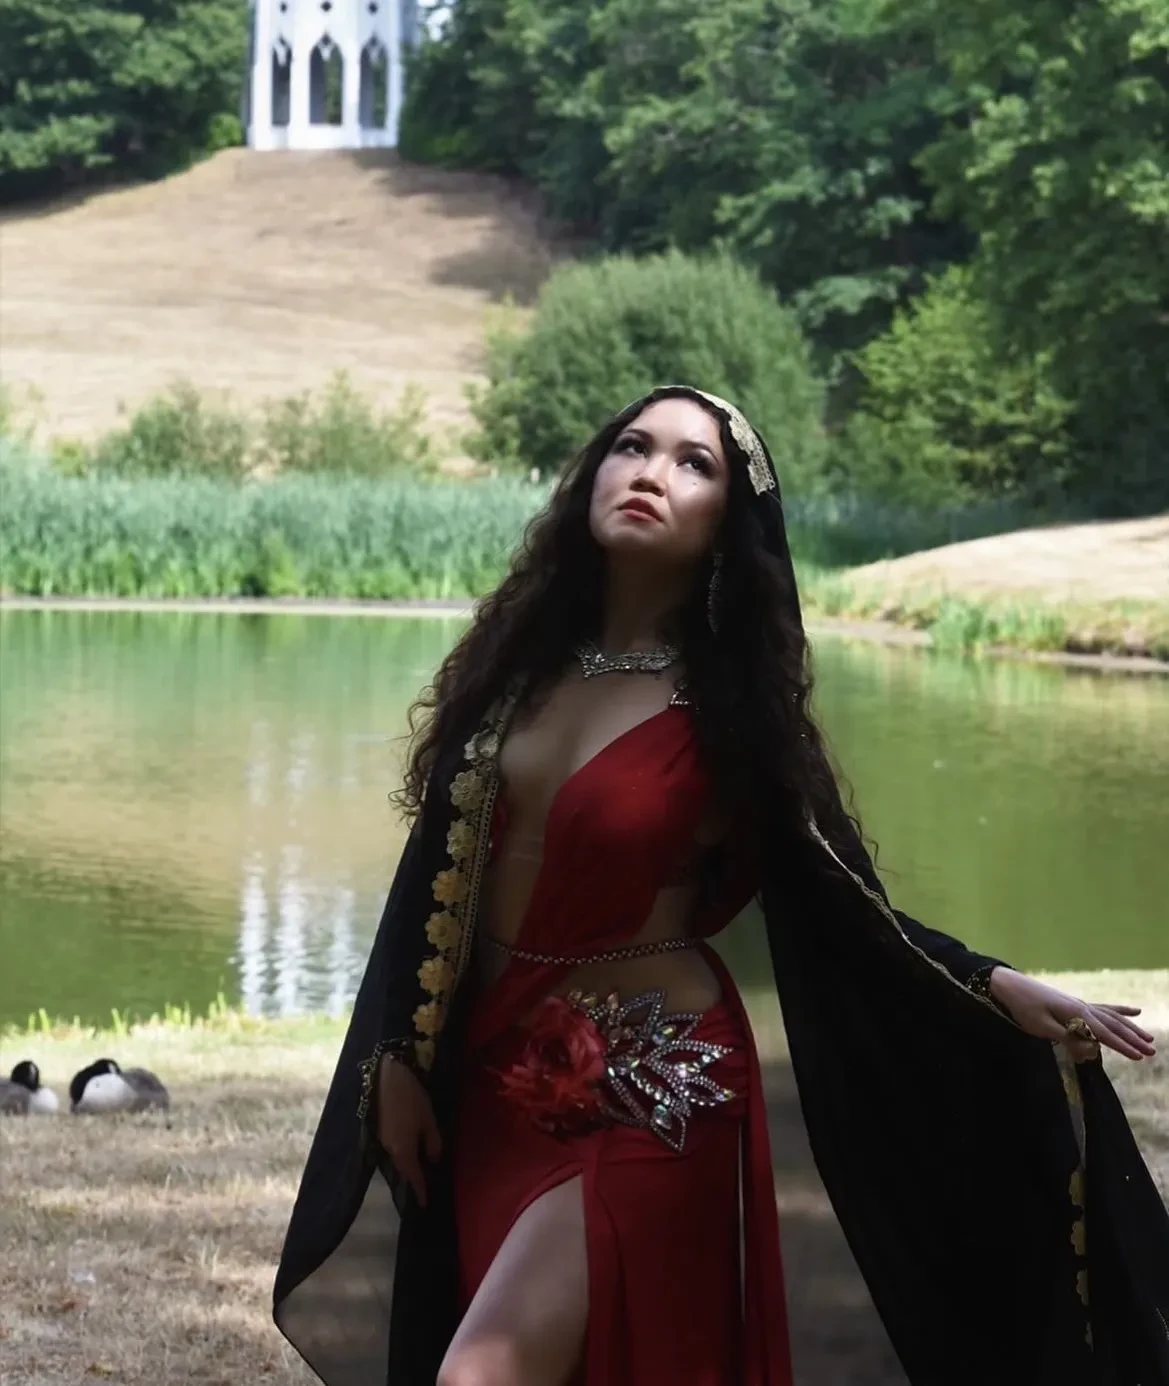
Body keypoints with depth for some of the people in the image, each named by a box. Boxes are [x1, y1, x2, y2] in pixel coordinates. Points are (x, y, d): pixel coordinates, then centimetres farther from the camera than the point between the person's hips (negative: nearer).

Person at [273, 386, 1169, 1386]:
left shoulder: (727, 705, -10)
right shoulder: (521, 656, 2)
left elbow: (837, 909, -9)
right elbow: (436, 866, 7)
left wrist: (997, 987, -23)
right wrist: (398, 1054, 6)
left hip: (645, 1087, -5)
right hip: (491, 1075, 5)